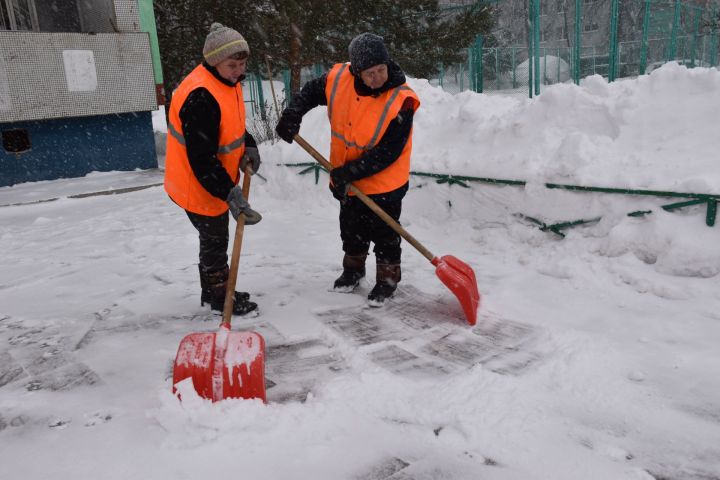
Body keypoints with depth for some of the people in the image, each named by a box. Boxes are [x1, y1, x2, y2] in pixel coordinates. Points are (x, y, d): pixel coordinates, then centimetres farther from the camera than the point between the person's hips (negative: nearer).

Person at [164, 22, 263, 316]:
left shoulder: (227, 81, 2)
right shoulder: (200, 96, -30)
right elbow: (202, 159, -32)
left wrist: (248, 146, -1)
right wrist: (230, 193, -35)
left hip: (219, 181, 10)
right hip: (198, 185, -10)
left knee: (215, 239, 22)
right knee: (215, 240, 6)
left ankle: (212, 291, 40)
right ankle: (220, 297, 25)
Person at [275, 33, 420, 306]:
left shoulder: (400, 101, -27)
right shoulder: (338, 79, -14)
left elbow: (387, 153, -27)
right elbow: (310, 92, 7)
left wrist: (349, 172, -28)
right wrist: (292, 115, -10)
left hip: (384, 183, -5)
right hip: (346, 180, 5)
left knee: (384, 234, 9)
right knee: (351, 229, 22)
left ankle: (388, 277, 31)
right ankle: (354, 268, 44)